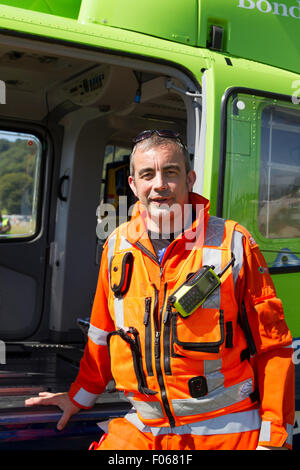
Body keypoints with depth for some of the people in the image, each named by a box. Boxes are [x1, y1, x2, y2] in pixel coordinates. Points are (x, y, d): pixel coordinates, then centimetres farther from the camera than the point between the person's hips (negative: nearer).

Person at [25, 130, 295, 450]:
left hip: (227, 432, -3)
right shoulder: (117, 246, 4)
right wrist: (79, 397, 24)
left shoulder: (233, 243, -7)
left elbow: (273, 346, -6)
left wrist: (273, 437, -9)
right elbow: (103, 335, 17)